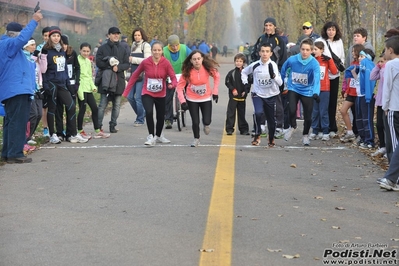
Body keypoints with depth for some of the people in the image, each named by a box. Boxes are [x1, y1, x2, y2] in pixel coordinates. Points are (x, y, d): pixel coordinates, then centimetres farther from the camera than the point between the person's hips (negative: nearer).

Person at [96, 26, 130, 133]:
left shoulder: (122, 49, 12)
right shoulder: (103, 48, 3)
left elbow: (127, 64, 6)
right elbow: (98, 62, -5)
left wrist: (118, 67, -13)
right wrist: (111, 65, -14)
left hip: (118, 80, 3)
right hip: (106, 80, -3)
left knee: (117, 105, 7)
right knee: (103, 104, -6)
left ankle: (113, 125, 14)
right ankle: (98, 125, -1)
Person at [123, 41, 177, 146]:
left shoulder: (166, 63, -12)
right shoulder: (145, 62, -11)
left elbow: (173, 78, -16)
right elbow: (134, 76, -3)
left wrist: (173, 84, -41)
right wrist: (126, 92, -4)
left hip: (160, 95, 2)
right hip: (147, 94, -2)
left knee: (161, 117, 14)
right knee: (149, 112, -27)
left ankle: (158, 135, 42)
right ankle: (151, 137, -14)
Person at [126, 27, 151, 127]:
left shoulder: (146, 45, -6)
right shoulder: (134, 45, 16)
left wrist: (133, 59, -13)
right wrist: (130, 66, 8)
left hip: (142, 75, -7)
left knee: (138, 98, -6)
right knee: (130, 97, 7)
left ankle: (140, 119, 8)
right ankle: (141, 113, 26)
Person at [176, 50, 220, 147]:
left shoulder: (208, 68, -18)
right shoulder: (187, 71, -21)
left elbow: (217, 77, 1)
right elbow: (179, 86, -16)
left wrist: (215, 91, -2)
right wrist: (182, 101, -24)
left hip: (206, 98, 1)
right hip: (192, 99, -1)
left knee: (207, 121, -6)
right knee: (195, 122, -1)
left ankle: (206, 125, 33)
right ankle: (196, 139, 27)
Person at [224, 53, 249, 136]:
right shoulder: (231, 72, -2)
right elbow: (227, 82, 0)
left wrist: (245, 91, -6)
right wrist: (233, 89, -10)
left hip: (242, 96, 1)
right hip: (233, 96, -1)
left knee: (242, 113, 11)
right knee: (231, 113, -3)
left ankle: (243, 129, 18)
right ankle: (229, 129, 2)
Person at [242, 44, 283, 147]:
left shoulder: (273, 65, -14)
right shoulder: (254, 65, -8)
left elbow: (280, 83, -22)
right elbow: (244, 72, 14)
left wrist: (273, 75, -38)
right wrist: (246, 83, 3)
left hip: (271, 96, 0)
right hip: (257, 94, 0)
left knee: (271, 119, 7)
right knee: (258, 113, -26)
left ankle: (271, 139, 33)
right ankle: (257, 135, -7)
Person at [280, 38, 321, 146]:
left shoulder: (314, 63, -20)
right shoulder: (292, 60, -14)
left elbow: (317, 79, -33)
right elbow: (283, 70, 7)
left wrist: (316, 93, -48)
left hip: (307, 92, 0)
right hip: (293, 89, 1)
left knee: (308, 117, 1)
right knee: (292, 110, -21)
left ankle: (305, 135, 32)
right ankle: (293, 127, 13)